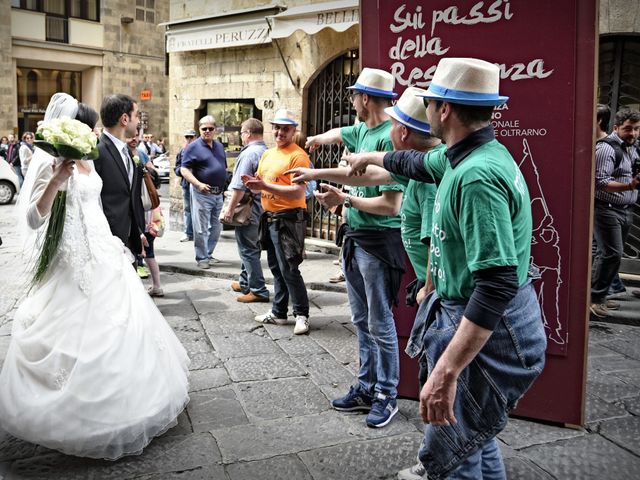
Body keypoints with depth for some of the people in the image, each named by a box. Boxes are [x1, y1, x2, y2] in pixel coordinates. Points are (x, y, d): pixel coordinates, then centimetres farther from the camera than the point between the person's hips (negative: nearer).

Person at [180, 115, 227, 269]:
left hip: (218, 193, 7)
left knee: (216, 227, 13)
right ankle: (201, 258, 9)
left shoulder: (219, 146, 14)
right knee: (201, 228, -1)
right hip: (202, 193, -7)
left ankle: (208, 254, 26)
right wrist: (199, 184, -24)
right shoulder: (193, 147, -6)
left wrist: (225, 186, 13)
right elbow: (184, 170, -12)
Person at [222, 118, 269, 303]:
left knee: (248, 250, -1)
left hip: (249, 209, -8)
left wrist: (230, 208, -15)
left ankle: (258, 290, 1)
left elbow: (240, 186, -21)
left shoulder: (248, 154, -18)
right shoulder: (267, 152, 7)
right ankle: (245, 283, 32)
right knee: (250, 247, 19)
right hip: (262, 209, 9)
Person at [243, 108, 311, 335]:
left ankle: (301, 314, 7)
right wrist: (254, 183, -5)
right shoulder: (268, 154, 12)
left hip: (288, 220, -9)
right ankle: (278, 313, 27)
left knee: (288, 270, -6)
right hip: (269, 217, 9)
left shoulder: (298, 156, -14)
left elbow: (298, 193, -23)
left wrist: (265, 186, -26)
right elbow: (261, 184, 19)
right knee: (276, 268, 16)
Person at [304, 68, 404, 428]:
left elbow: (392, 205, -22)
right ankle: (367, 388, 27)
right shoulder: (362, 131, 10)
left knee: (380, 324, 1)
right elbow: (339, 134, 35)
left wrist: (345, 199, -14)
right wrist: (318, 139, 52)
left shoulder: (389, 138, -18)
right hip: (355, 237, 9)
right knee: (362, 321, 15)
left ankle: (387, 395, 16)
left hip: (379, 241, -9)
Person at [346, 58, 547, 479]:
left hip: (486, 333, -10)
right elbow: (420, 163, 27)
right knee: (475, 438, 25)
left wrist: (446, 371, -35)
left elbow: (497, 284, -33)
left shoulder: (477, 177, -28)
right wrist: (371, 158, 42)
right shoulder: (470, 156, 4)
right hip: (466, 316, 10)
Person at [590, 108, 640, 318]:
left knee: (611, 254, 10)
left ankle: (598, 294, 18)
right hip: (607, 209, -8)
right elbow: (601, 182, -19)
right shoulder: (607, 148, -12)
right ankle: (595, 298, -2)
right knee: (612, 254, -11)